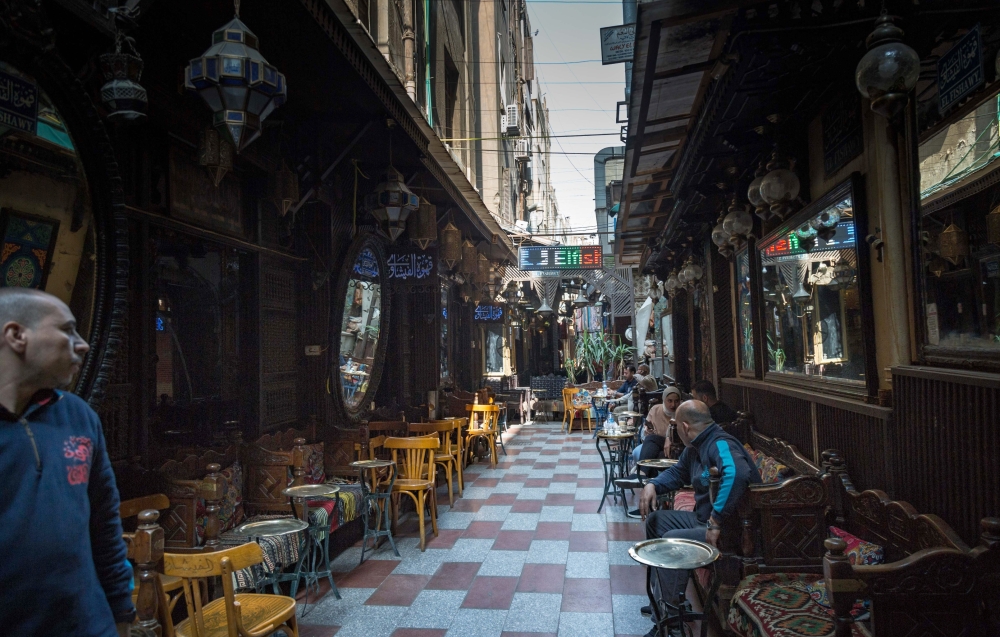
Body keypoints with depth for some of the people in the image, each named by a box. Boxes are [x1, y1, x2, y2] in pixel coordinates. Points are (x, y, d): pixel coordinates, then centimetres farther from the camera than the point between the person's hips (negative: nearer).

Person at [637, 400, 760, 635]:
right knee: (656, 520, 16)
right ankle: (661, 597, 22)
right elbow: (678, 472, 26)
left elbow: (737, 475, -43)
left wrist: (716, 522, -40)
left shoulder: (721, 444, -23)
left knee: (671, 541, -26)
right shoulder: (695, 447, 9)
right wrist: (652, 485, 6)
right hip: (704, 518, 11)